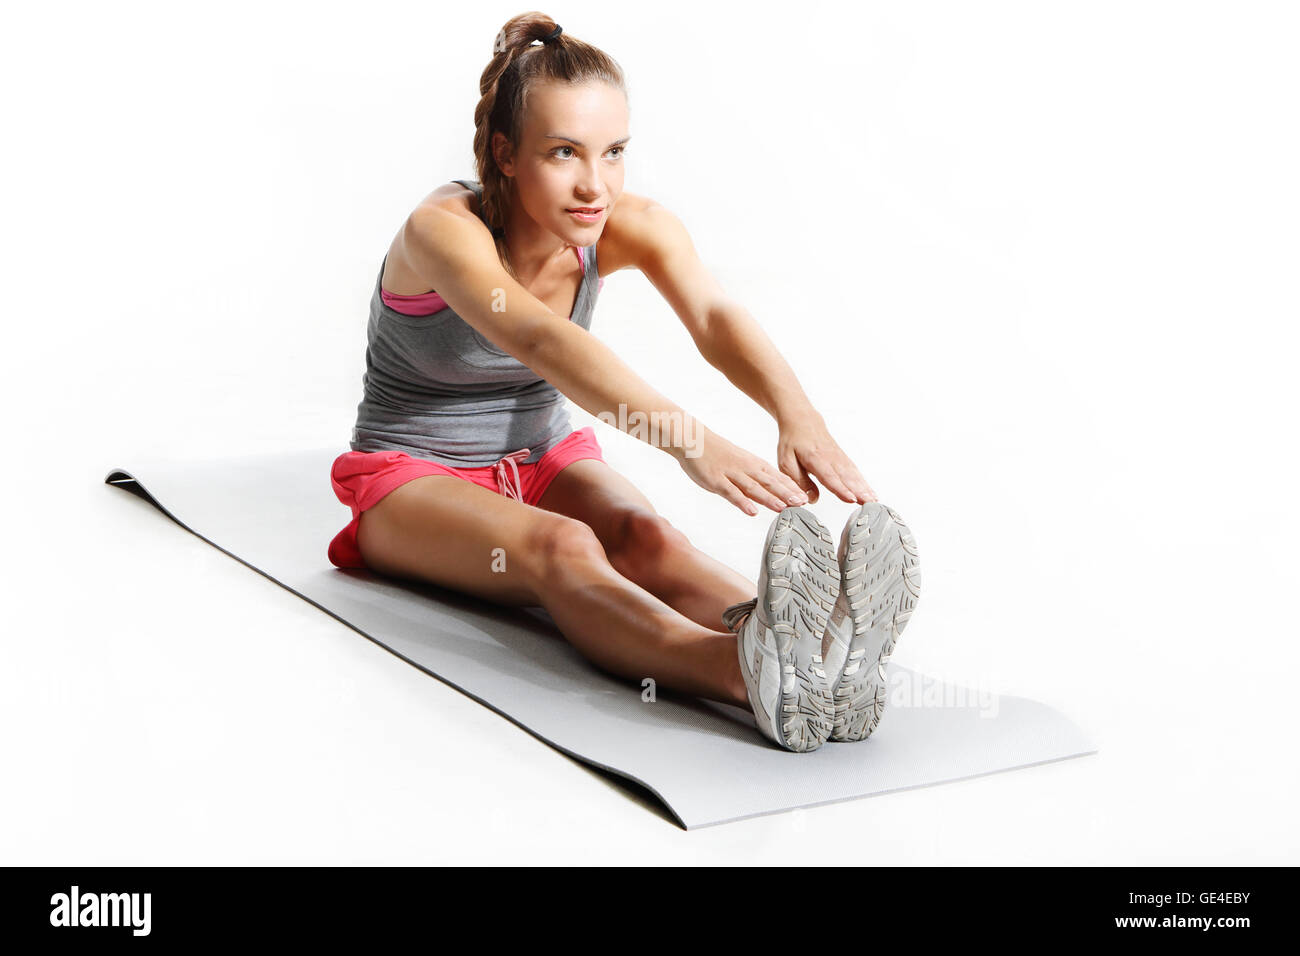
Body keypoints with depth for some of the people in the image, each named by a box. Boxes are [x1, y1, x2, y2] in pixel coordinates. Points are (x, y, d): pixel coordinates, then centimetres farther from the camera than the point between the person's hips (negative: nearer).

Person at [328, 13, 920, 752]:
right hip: (413, 476, -4)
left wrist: (800, 419, -51)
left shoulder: (632, 226, -11)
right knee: (559, 547, -37)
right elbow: (540, 340, -46)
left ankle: (810, 645, -59)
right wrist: (688, 440, -61)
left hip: (546, 459, 5)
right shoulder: (443, 231, -27)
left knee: (649, 538, -30)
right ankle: (744, 671, -64)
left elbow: (715, 317, -30)